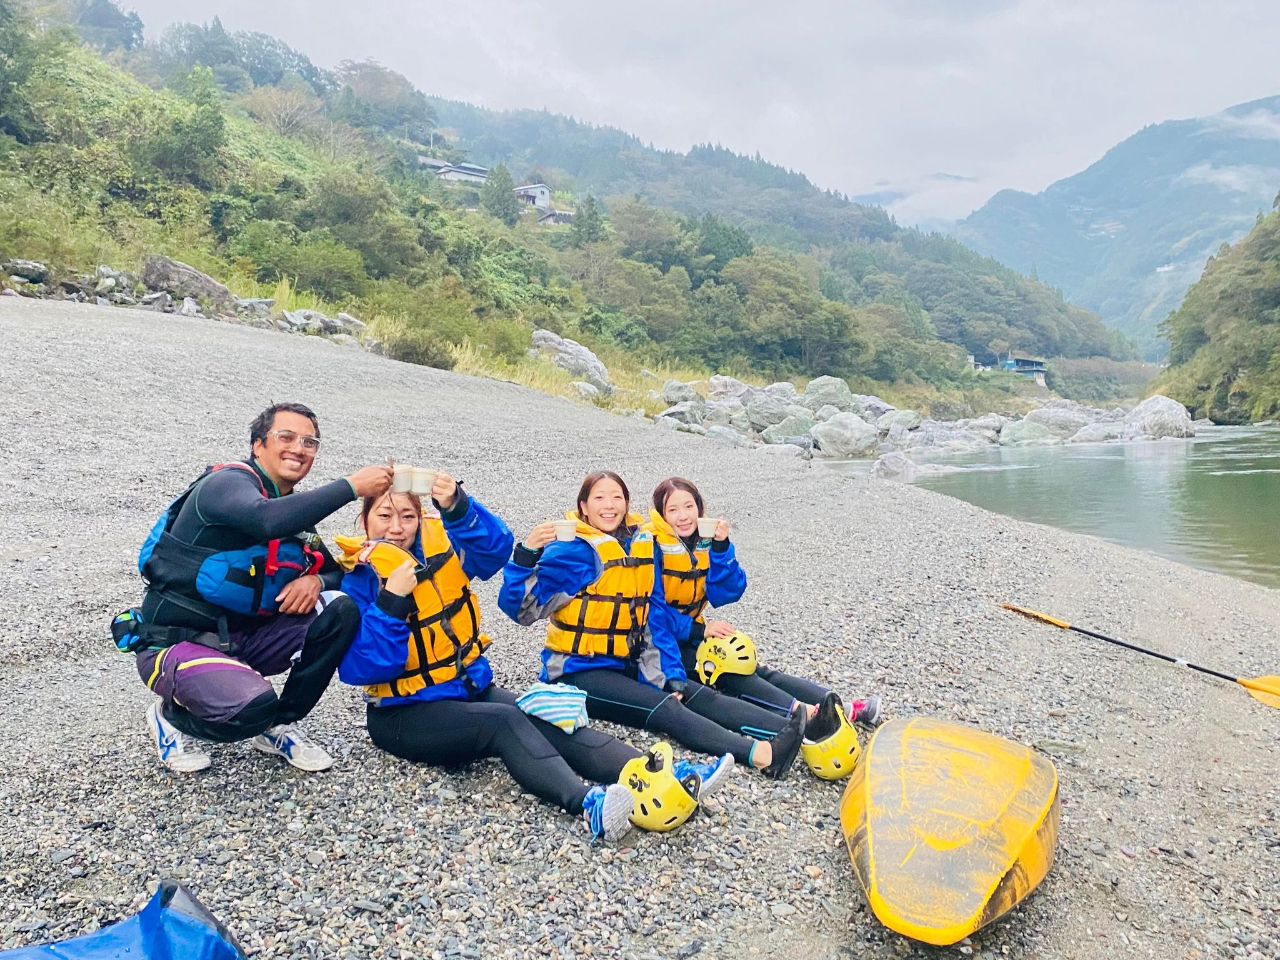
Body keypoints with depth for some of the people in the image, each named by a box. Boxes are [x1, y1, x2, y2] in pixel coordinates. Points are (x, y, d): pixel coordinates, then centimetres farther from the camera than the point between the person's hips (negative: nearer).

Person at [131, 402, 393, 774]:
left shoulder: (294, 510, 9)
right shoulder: (229, 482, -15)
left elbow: (336, 572, 13)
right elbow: (267, 520, -38)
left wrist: (315, 580, -12)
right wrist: (351, 486, -33)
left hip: (241, 638, 7)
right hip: (176, 643, -7)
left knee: (344, 612, -12)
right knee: (254, 705, -33)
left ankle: (279, 726, 3)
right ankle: (171, 716, 3)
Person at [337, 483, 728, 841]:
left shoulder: (439, 545, 4)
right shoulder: (359, 579, -8)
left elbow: (496, 545, -15)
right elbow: (359, 667, -19)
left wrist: (457, 507, -30)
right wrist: (391, 601, -27)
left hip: (473, 688, 5)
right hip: (406, 714, -5)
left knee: (548, 721, -18)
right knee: (505, 722, -31)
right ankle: (588, 804, -50)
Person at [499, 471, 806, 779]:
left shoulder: (642, 546, 5)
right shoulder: (571, 551, -12)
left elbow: (654, 619, 7)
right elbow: (522, 609, -19)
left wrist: (670, 677, -3)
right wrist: (526, 553, -34)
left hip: (629, 665, 6)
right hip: (580, 671, -6)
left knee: (701, 697, -13)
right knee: (664, 708, -25)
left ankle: (795, 728, -28)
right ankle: (762, 754, -42)